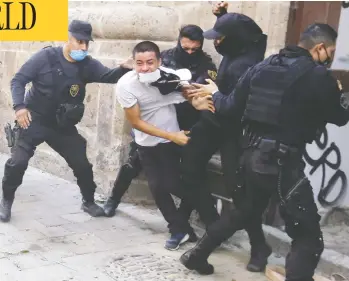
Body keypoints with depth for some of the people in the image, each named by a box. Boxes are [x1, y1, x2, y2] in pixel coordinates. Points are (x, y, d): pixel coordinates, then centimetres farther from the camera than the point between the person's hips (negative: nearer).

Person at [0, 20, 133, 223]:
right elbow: (18, 80, -10)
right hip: (34, 120, -3)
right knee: (18, 161, -9)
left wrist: (124, 68, -42)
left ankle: (89, 201, 29)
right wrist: (19, 106, -24)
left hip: (63, 125, 3)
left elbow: (109, 76, -20)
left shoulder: (87, 65, -4)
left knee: (82, 164, 6)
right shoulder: (46, 57, -13)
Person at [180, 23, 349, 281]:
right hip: (283, 162, -7)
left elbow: (232, 108, 9)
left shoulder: (262, 67, 6)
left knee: (247, 210, 30)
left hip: (252, 155, 8)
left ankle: (197, 255, 42)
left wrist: (215, 95, 29)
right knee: (308, 236, 3)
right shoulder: (319, 76, -10)